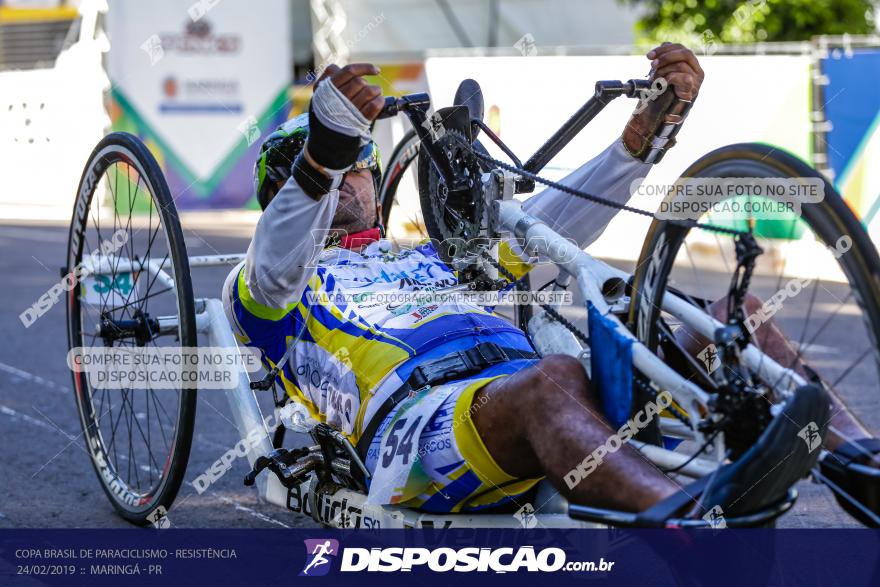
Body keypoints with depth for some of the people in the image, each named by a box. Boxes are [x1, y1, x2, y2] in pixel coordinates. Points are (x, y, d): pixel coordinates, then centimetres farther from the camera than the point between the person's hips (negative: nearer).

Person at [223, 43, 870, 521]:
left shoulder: (439, 260, 40)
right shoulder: (257, 289, 24)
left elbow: (550, 226, 31)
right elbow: (276, 270, -2)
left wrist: (651, 127, 18)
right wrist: (321, 155, -21)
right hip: (414, 416, -6)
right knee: (552, 380, -40)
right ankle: (697, 522, -68)